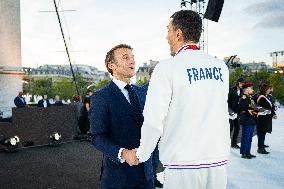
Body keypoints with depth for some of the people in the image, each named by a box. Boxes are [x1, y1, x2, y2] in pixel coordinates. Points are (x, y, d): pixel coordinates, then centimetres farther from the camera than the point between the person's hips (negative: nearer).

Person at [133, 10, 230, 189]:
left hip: (183, 163, -5)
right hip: (219, 161, 5)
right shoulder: (221, 67, 5)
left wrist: (141, 155, 2)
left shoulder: (167, 68, -11)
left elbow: (153, 121, -12)